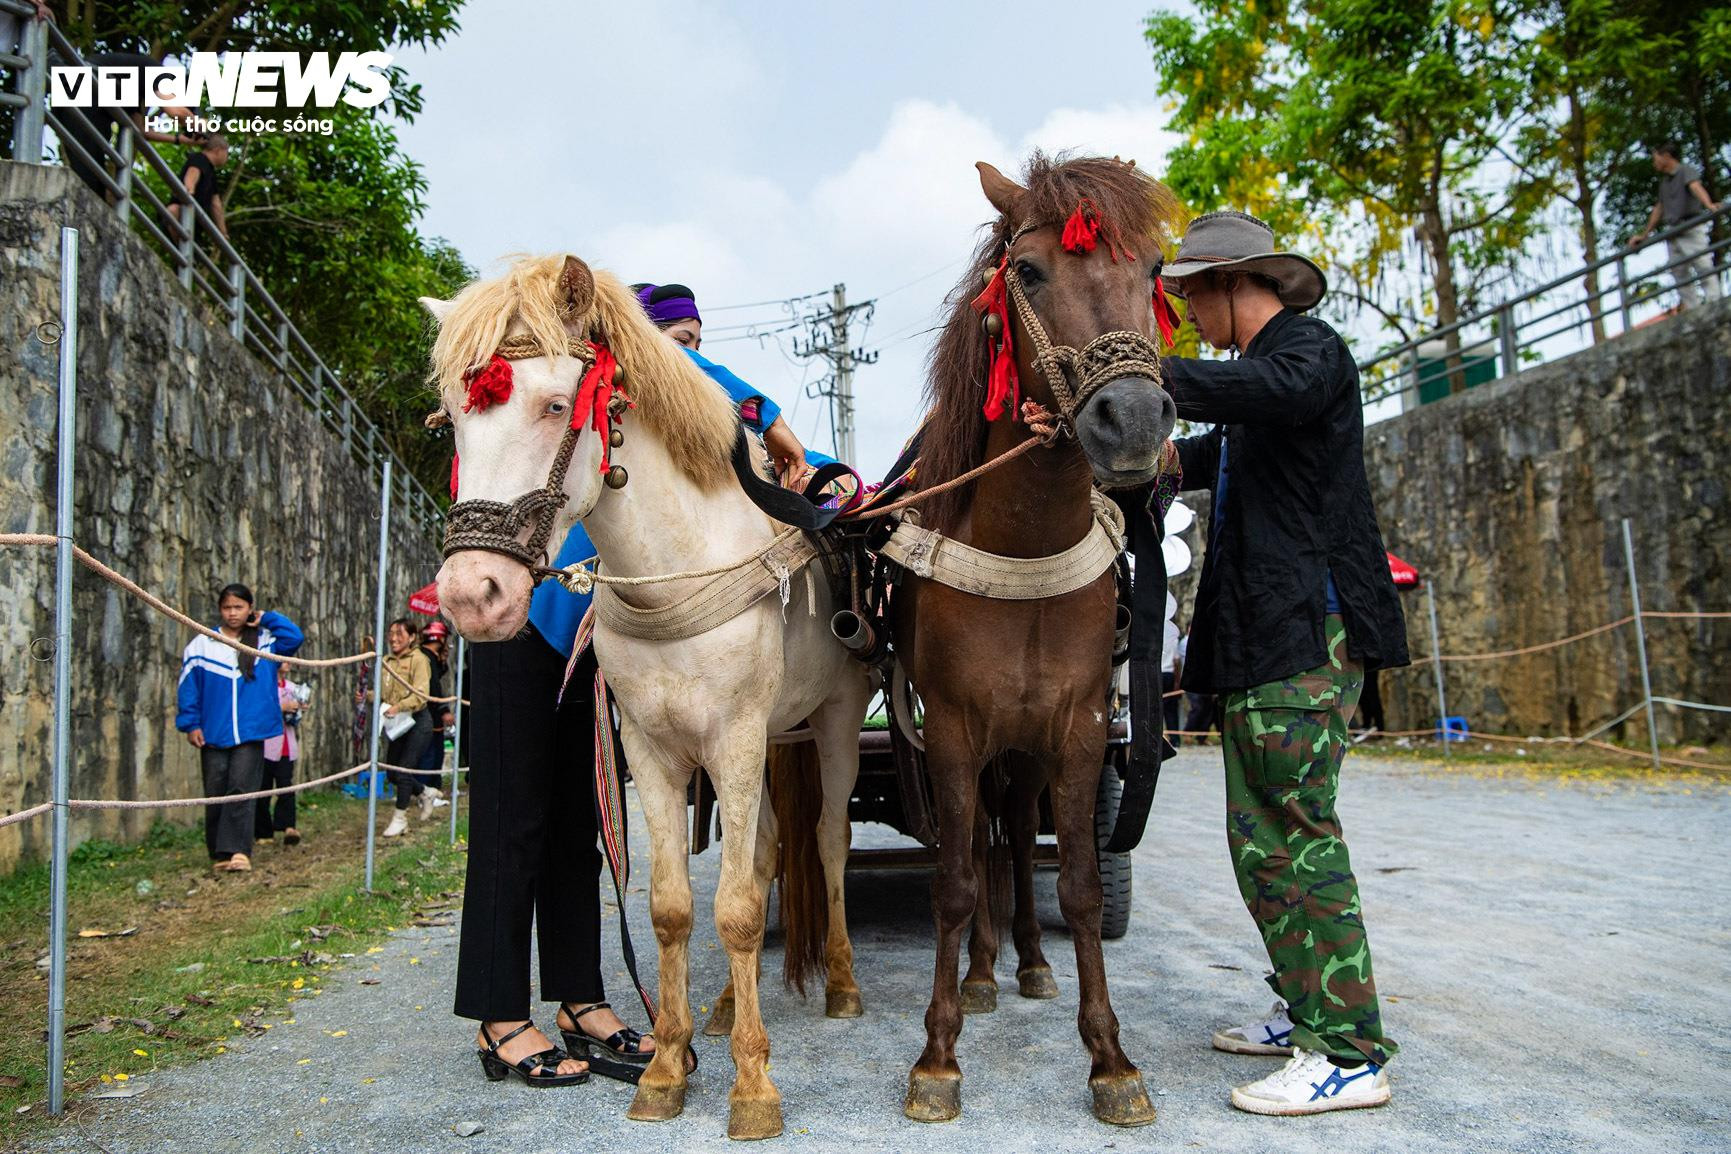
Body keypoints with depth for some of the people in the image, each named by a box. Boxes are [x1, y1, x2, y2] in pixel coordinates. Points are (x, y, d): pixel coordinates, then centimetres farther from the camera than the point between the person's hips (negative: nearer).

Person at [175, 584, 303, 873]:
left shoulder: (266, 641, 7)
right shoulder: (202, 644, 3)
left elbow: (295, 636, -8)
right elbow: (189, 686, 3)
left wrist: (266, 619, 0)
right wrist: (190, 723, -2)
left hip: (251, 734, -1)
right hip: (213, 735, 1)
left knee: (241, 789, -12)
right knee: (215, 794, 6)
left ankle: (237, 851, -16)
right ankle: (220, 853, 17)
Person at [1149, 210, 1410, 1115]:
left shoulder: (1311, 349, -7)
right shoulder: (1255, 373, 23)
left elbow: (1275, 392, -31)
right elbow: (1206, 458, 34)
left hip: (1306, 633, -10)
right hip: (1260, 635, 10)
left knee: (1296, 834, -9)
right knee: (1259, 836, 13)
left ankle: (1350, 1054, -2)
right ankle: (1307, 1012, 24)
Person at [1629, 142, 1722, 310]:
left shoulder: (1687, 171, -1)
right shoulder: (1664, 183, 22)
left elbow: (1696, 187, -21)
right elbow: (1658, 210, 28)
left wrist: (1709, 205, -39)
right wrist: (1644, 235, 29)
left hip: (1692, 228, -8)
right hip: (1673, 232, 8)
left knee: (1703, 267, -14)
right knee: (1679, 272, 1)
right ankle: (1693, 310, 2)